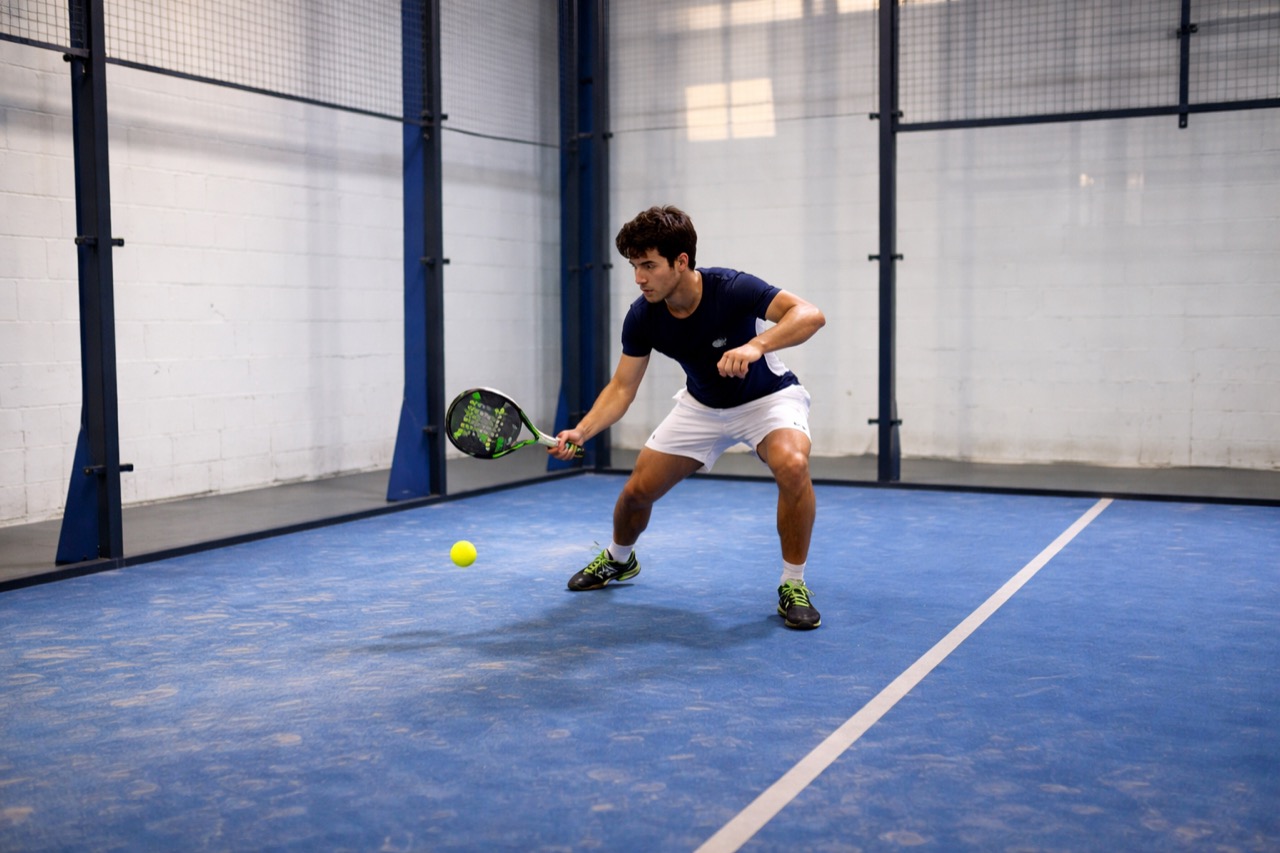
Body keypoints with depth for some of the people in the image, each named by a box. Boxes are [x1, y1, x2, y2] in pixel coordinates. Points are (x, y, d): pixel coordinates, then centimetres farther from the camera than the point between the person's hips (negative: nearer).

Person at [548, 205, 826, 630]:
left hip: (766, 398, -4)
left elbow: (810, 315, -40)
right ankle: (618, 559, 37)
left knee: (792, 465, -35)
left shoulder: (731, 289, -31)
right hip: (702, 405, 4)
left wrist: (755, 345, -57)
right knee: (638, 489, 1)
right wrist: (581, 432, -26)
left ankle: (793, 585, -15)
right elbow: (622, 387, -10)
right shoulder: (642, 316, -18)